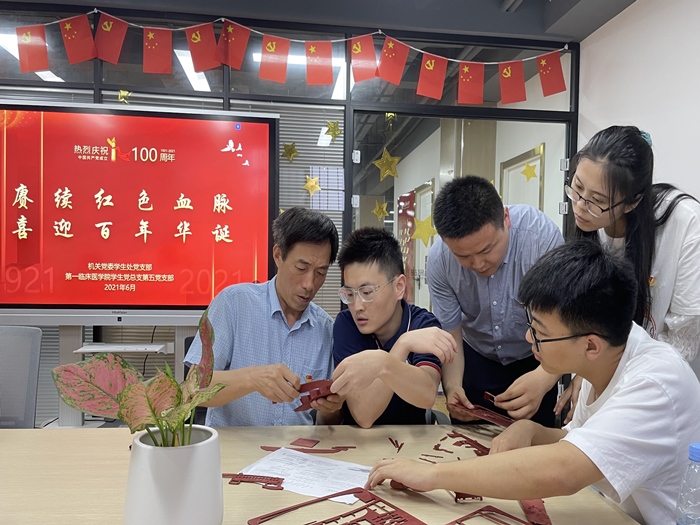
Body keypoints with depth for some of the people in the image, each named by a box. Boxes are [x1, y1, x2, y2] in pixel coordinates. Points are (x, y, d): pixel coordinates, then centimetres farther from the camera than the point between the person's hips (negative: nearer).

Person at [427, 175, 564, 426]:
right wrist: (452, 386, -30)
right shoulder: (439, 259, -23)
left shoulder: (541, 235, -32)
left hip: (536, 360, -1)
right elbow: (449, 333, -13)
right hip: (476, 359, 2)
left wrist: (542, 378, -49)